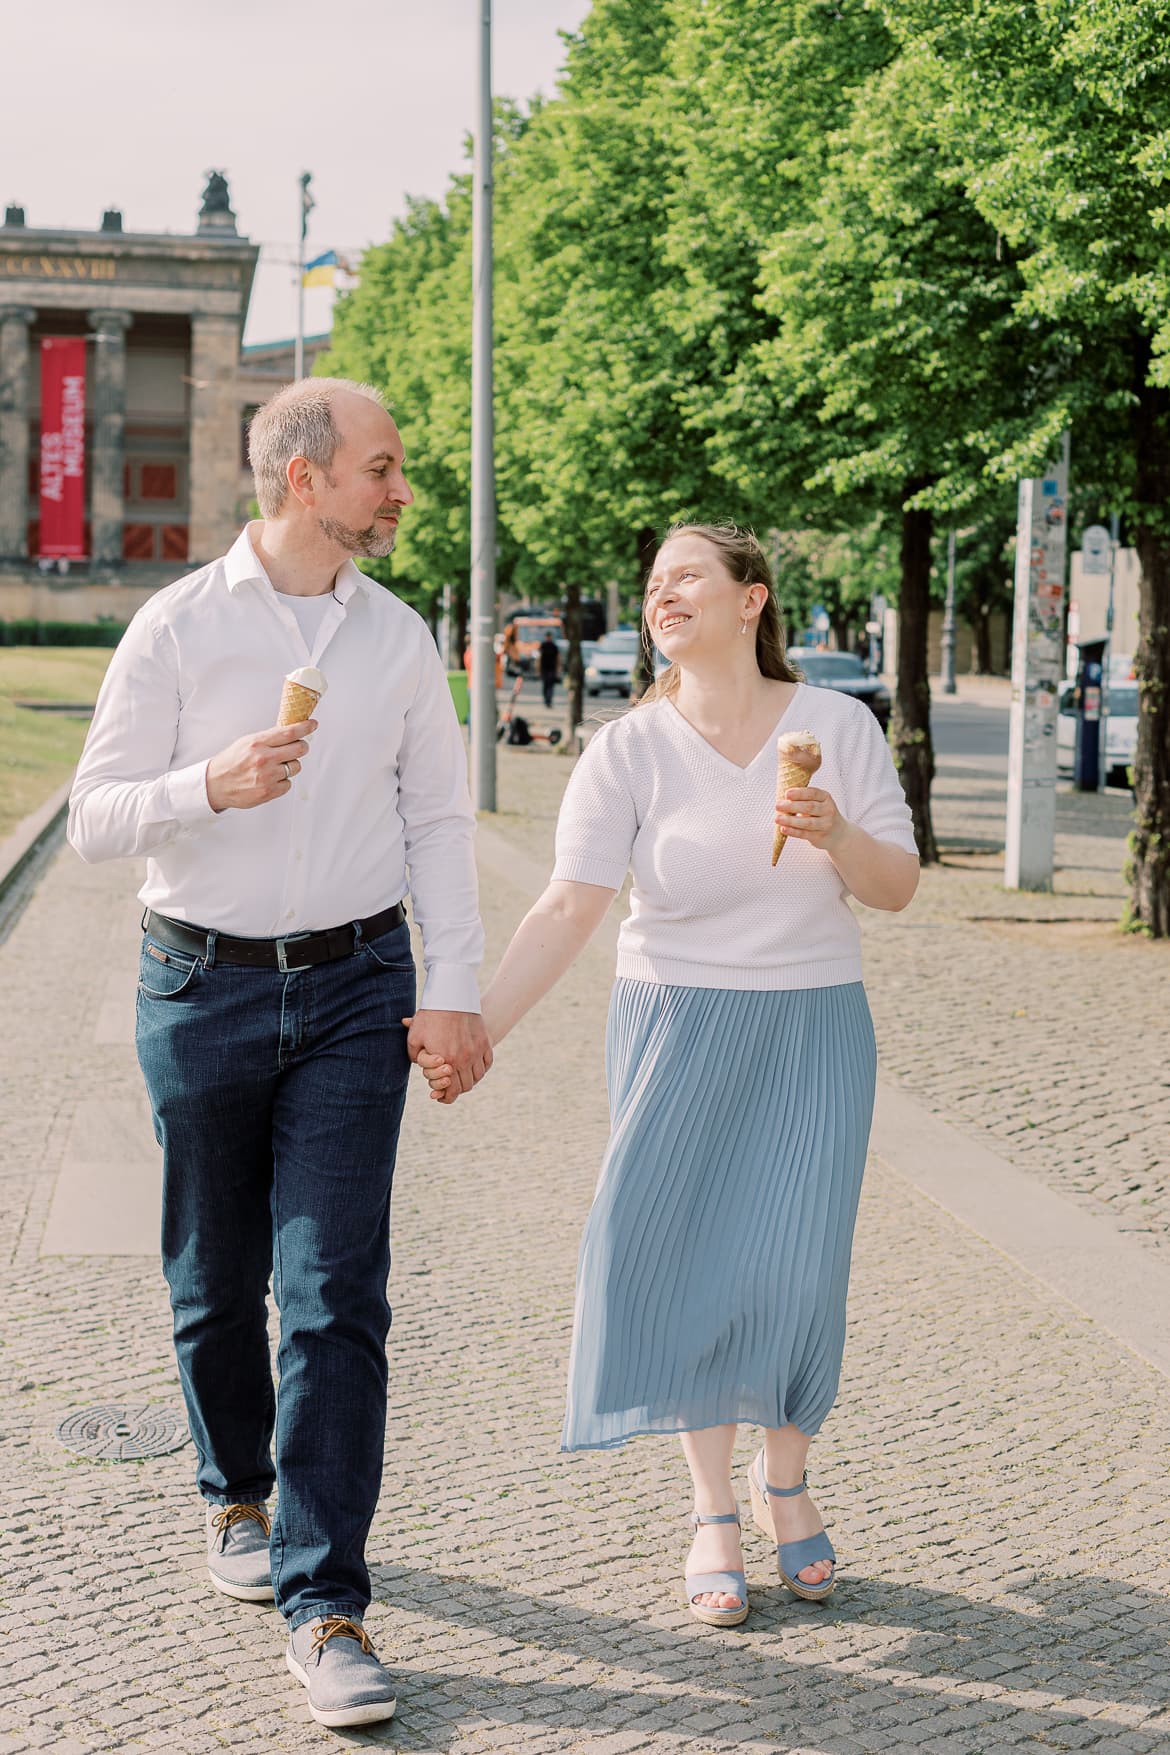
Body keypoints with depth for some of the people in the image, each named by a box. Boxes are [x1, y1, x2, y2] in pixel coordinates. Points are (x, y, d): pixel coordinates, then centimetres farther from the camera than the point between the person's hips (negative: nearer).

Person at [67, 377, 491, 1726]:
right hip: (205, 986, -1)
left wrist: (453, 988, 0)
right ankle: (236, 1498, 38)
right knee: (215, 1283, 12)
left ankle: (324, 1606, -4)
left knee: (337, 1296, -7)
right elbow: (96, 817, -3)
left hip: (356, 985, 1)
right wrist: (212, 786, -22)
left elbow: (439, 821, 9)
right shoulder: (179, 627, -3)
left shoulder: (400, 639, 5)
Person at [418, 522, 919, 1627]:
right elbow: (568, 909, -13)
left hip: (814, 1028, 1)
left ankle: (785, 1484, 24)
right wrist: (476, 1031, -23)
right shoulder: (627, 752, -5)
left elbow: (899, 886, 1)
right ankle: (712, 1515, 14)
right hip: (676, 1026, 0)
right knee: (685, 1257, -2)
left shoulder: (838, 727, -1)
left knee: (798, 1266, -2)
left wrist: (837, 837, -20)